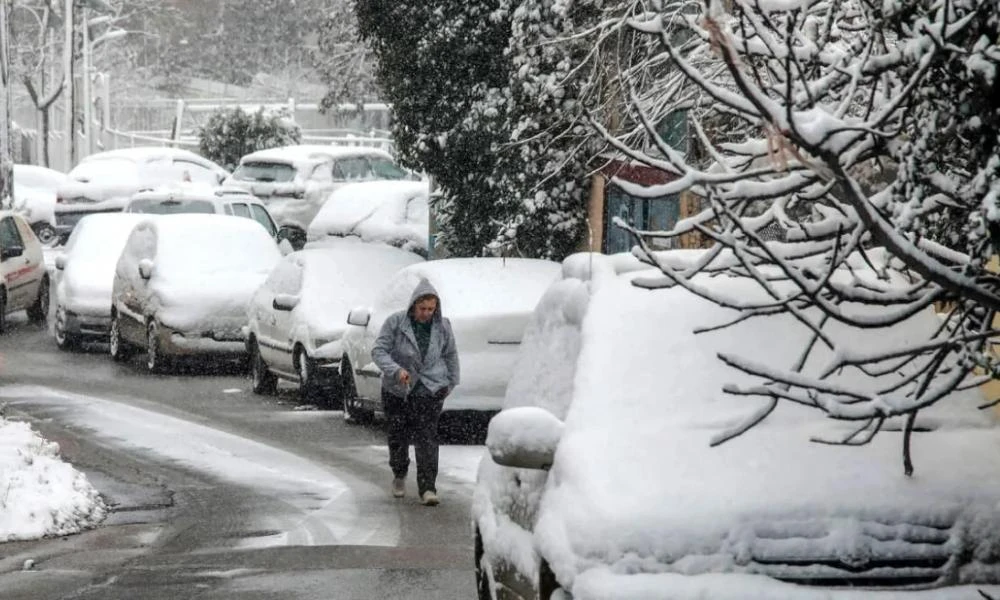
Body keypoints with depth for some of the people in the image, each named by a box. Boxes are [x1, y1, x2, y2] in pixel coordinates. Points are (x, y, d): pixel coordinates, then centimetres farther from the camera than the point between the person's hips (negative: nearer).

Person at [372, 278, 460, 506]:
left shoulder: (442, 326, 0)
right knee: (398, 437, 7)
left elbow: (450, 355, 14)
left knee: (427, 438, -11)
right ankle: (399, 477, 33)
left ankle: (427, 488, -11)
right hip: (397, 391, 0)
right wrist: (396, 370, -27)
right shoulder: (395, 323, -9)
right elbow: (379, 350, -12)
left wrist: (451, 383, 16)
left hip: (430, 391, 0)